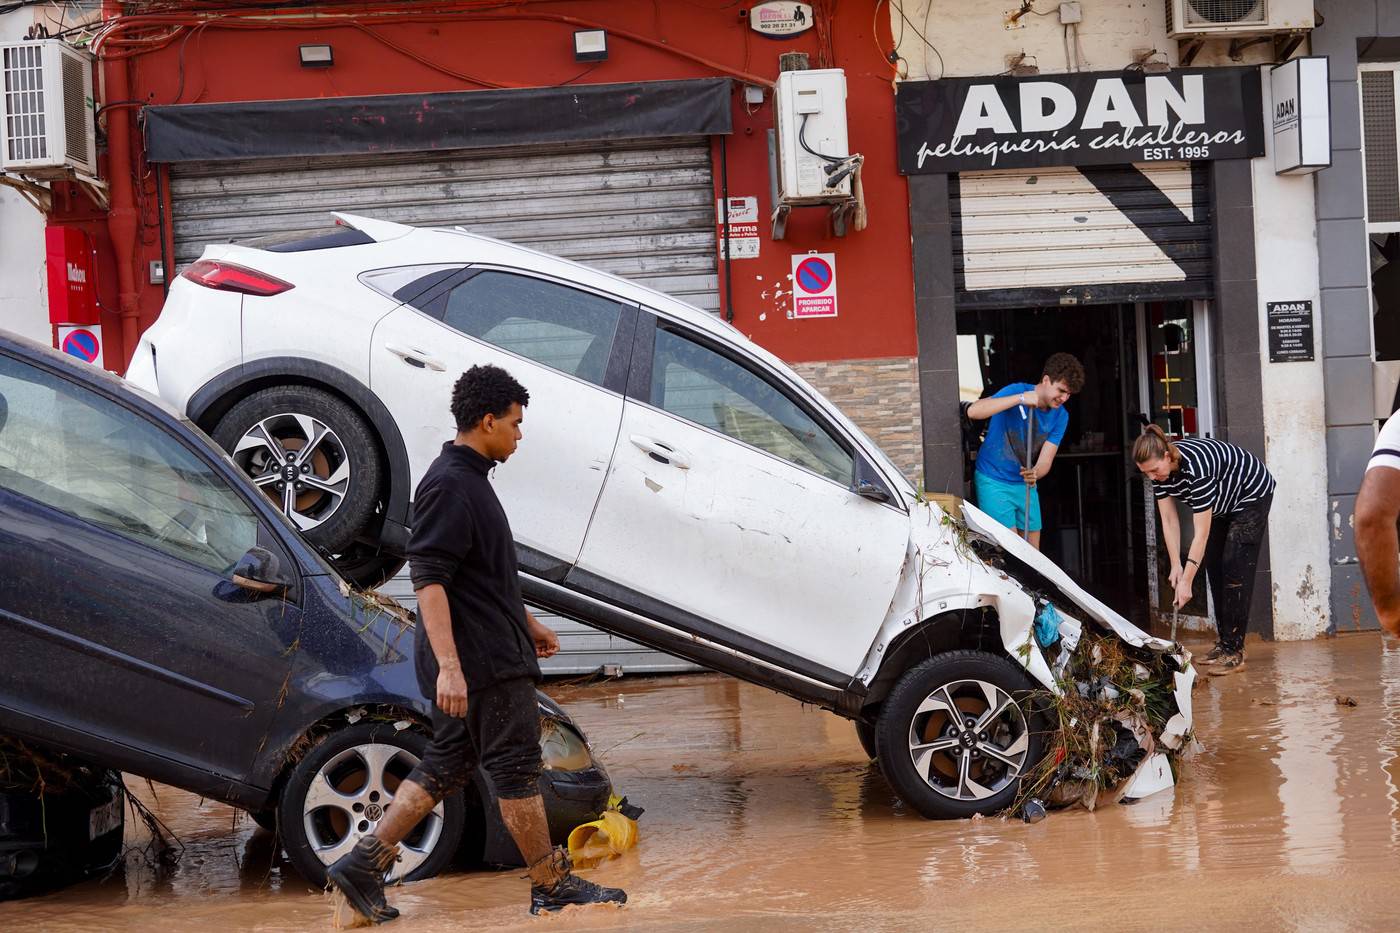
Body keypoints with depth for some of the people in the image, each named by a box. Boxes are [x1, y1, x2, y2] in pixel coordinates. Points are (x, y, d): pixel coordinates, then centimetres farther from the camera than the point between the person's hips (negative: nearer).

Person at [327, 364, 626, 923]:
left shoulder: (469, 479, 17)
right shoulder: (449, 485, -16)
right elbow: (428, 579, -23)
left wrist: (528, 624, 31)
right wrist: (448, 665, -29)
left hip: (490, 652, 10)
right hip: (481, 663, -10)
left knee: (446, 765, 11)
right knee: (516, 767, 0)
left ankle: (364, 864, 11)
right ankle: (552, 887, 10)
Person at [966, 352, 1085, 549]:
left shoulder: (1060, 416, -2)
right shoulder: (1017, 391, -17)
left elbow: (1045, 461, -9)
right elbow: (973, 411, -33)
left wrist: (1035, 473, -34)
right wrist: (1020, 399, -38)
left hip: (1025, 484, 6)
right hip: (994, 482, -6)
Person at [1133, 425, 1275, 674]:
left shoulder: (1195, 468, -41)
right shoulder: (1159, 468, -18)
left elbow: (1201, 533, -38)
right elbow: (1169, 521, -11)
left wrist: (1186, 581, -36)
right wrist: (1176, 566, -16)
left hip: (1251, 496, -8)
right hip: (1222, 503, 8)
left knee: (1235, 570, -14)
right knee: (1213, 567, 7)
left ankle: (1233, 651, -14)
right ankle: (1223, 641, 16)